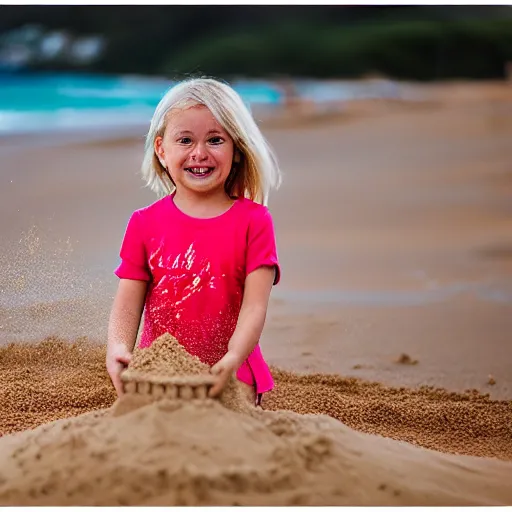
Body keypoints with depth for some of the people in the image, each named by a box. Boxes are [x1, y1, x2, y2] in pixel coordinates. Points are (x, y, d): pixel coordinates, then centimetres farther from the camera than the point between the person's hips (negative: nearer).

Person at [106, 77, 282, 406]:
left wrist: (232, 360, -27)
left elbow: (255, 305, -10)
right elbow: (128, 303, 0)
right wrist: (118, 349, -21)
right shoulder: (145, 223, 3)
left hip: (230, 378, -1)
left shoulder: (254, 221, -2)